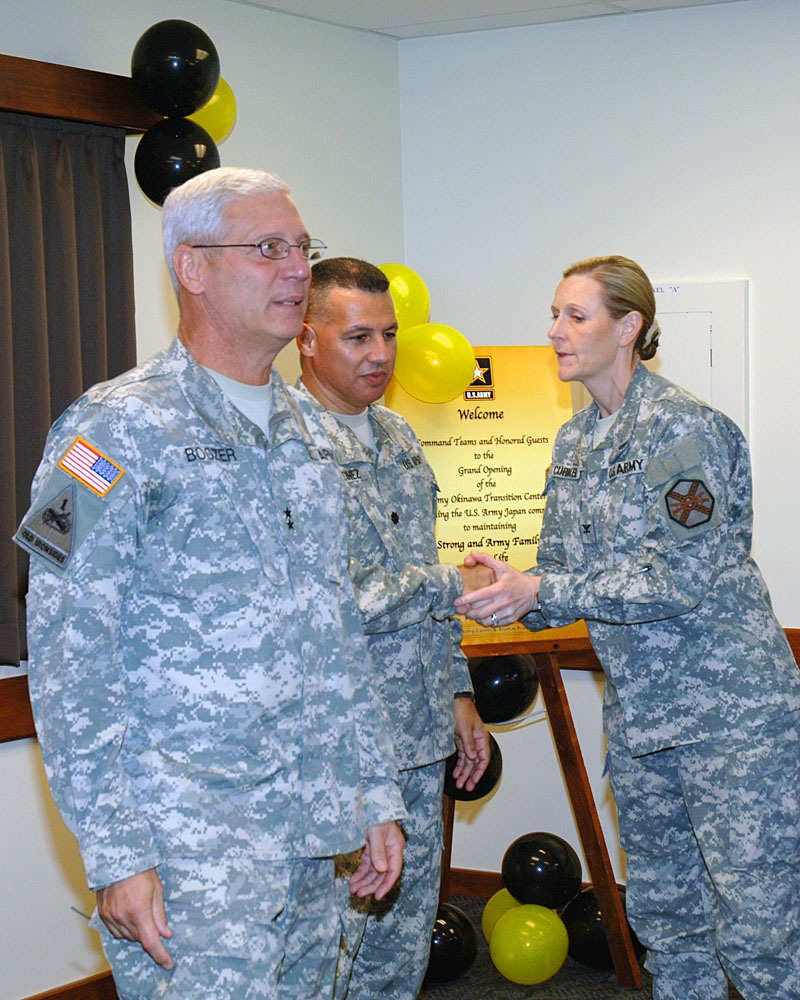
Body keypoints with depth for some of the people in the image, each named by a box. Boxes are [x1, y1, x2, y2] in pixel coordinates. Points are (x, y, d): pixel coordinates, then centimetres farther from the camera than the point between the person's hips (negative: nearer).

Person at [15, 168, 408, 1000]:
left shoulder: (304, 431, 15)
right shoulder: (118, 428, -8)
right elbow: (68, 666, -12)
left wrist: (377, 795, 15)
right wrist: (114, 855, -16)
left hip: (308, 837, 7)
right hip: (189, 842, -7)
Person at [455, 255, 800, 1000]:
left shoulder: (681, 426, -14)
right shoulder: (574, 443, 11)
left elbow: (678, 580, -20)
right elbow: (567, 578, 12)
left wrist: (539, 591, -22)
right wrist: (512, 592, -9)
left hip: (729, 711, -8)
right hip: (638, 712, 8)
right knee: (665, 917, 15)